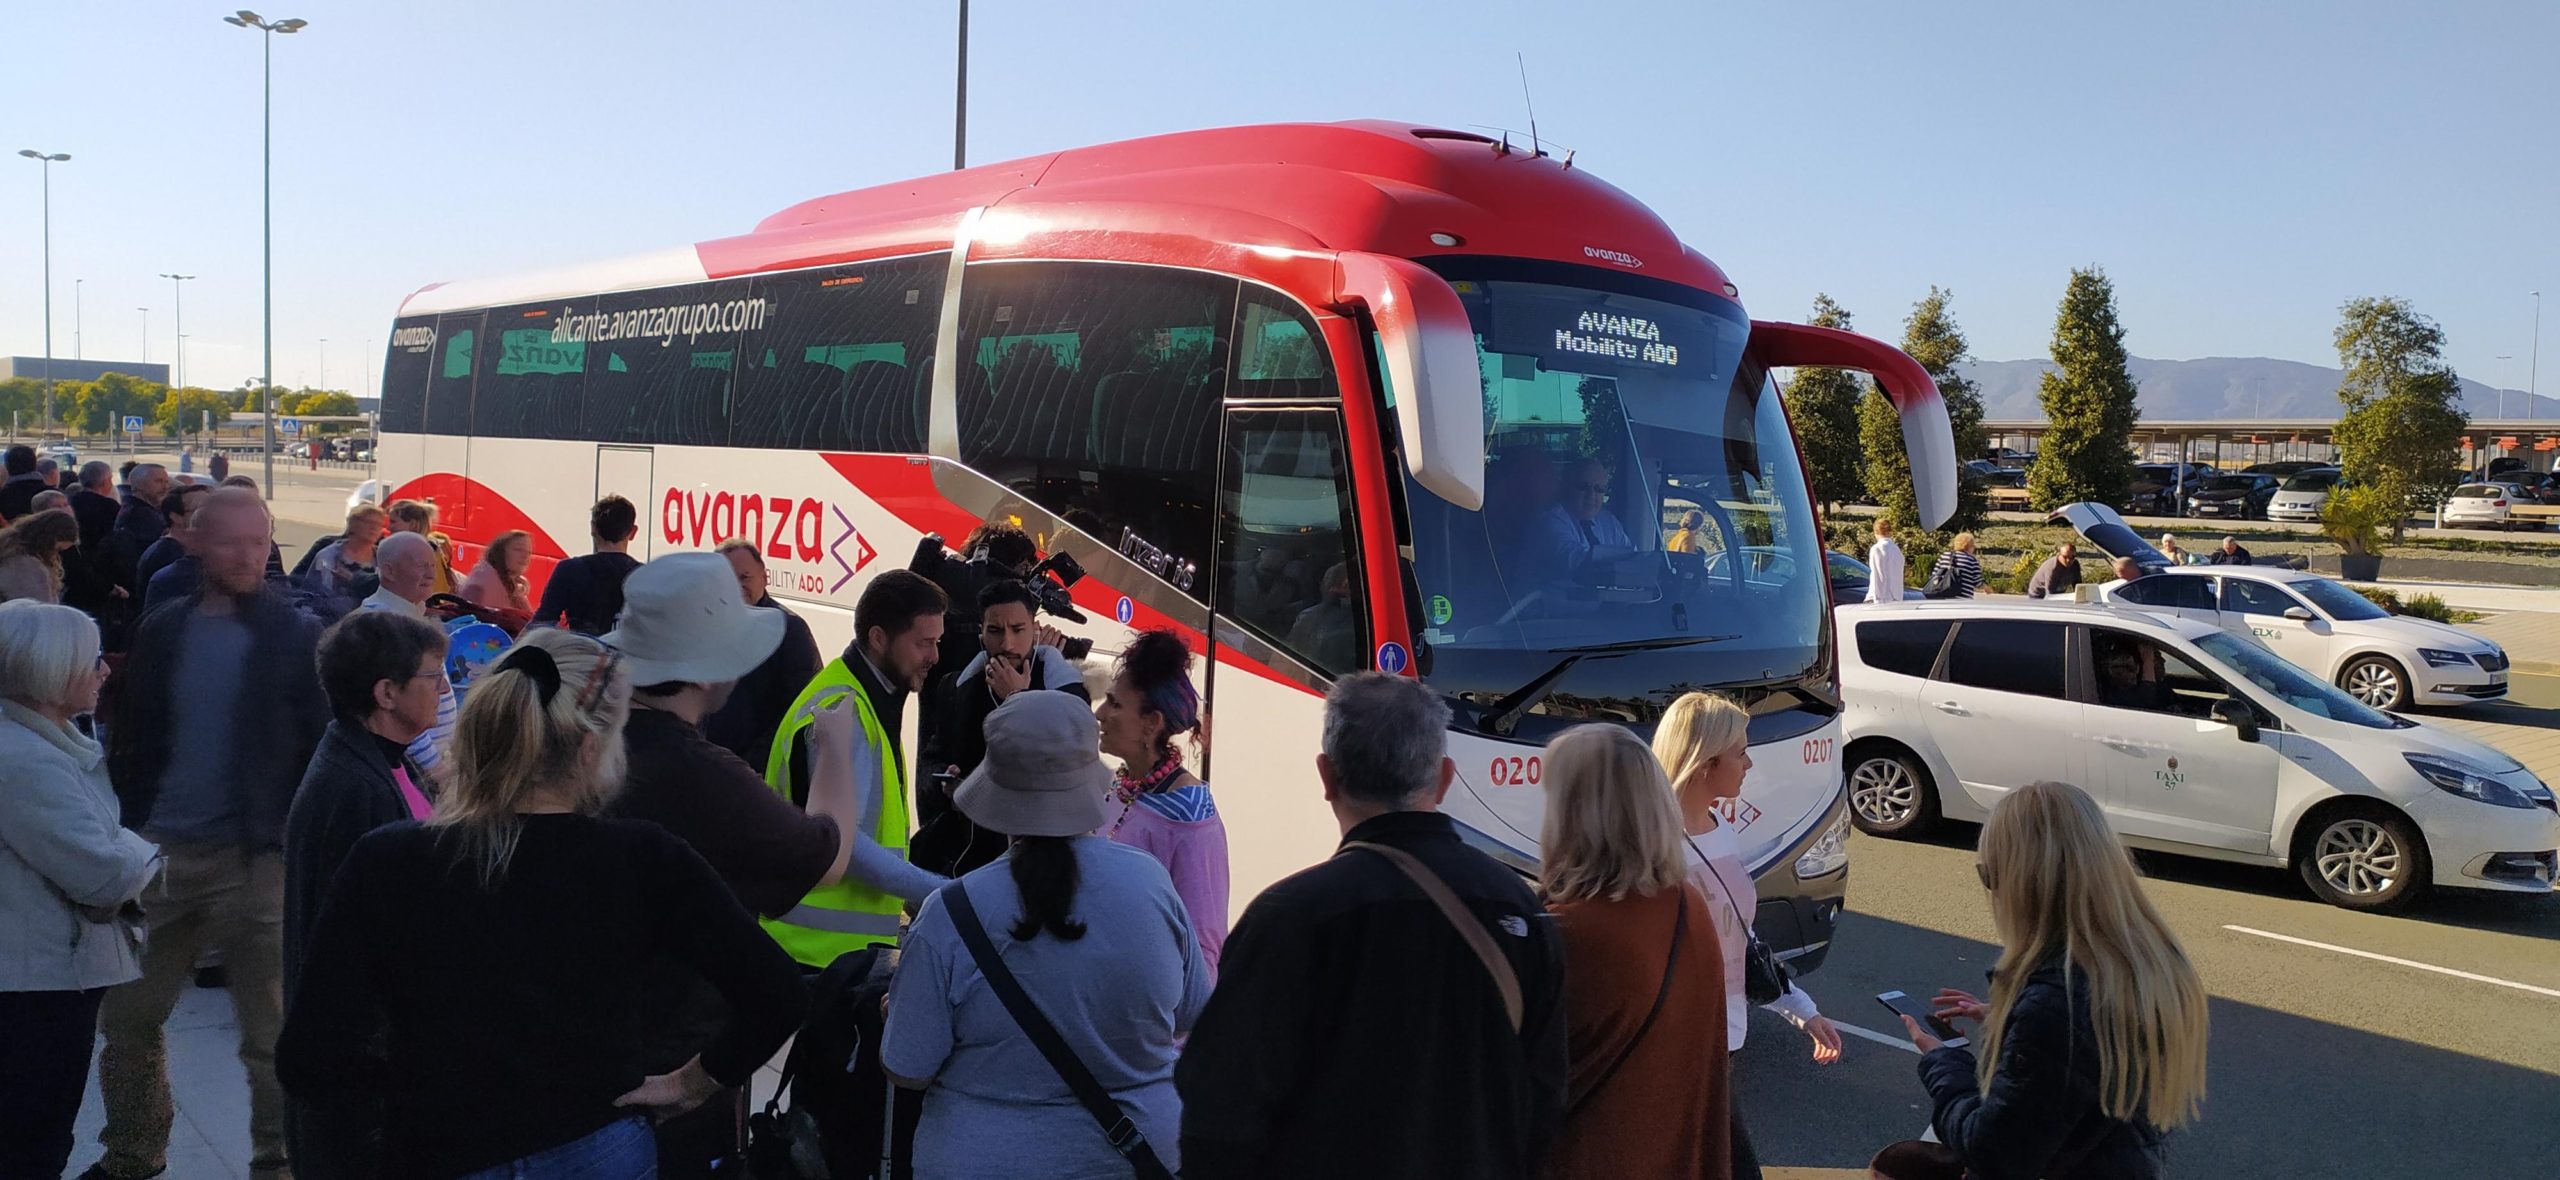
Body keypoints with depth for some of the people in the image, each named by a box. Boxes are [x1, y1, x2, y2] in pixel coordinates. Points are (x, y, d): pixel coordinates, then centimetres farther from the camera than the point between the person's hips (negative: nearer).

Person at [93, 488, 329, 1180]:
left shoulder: (297, 637, -5)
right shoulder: (160, 633, 7)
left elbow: (321, 746, -5)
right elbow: (130, 742, 11)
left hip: (254, 858, -4)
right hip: (159, 854, 5)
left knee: (269, 1032, 3)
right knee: (125, 1019, 14)